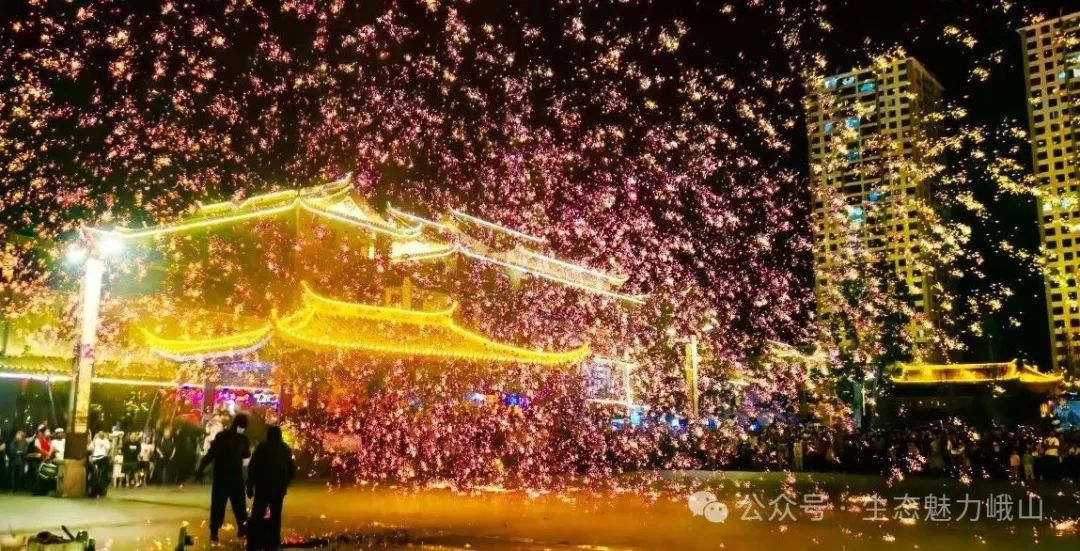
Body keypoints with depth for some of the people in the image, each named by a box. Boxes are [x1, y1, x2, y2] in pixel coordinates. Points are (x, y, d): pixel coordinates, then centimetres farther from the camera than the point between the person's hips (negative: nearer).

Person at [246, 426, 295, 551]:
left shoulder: (262, 447, -4)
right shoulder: (287, 450, 9)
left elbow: (252, 468, -9)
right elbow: (292, 470, 12)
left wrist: (250, 485, -2)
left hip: (263, 487, -4)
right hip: (279, 488, 4)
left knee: (257, 516, -1)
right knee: (275, 516, 14)